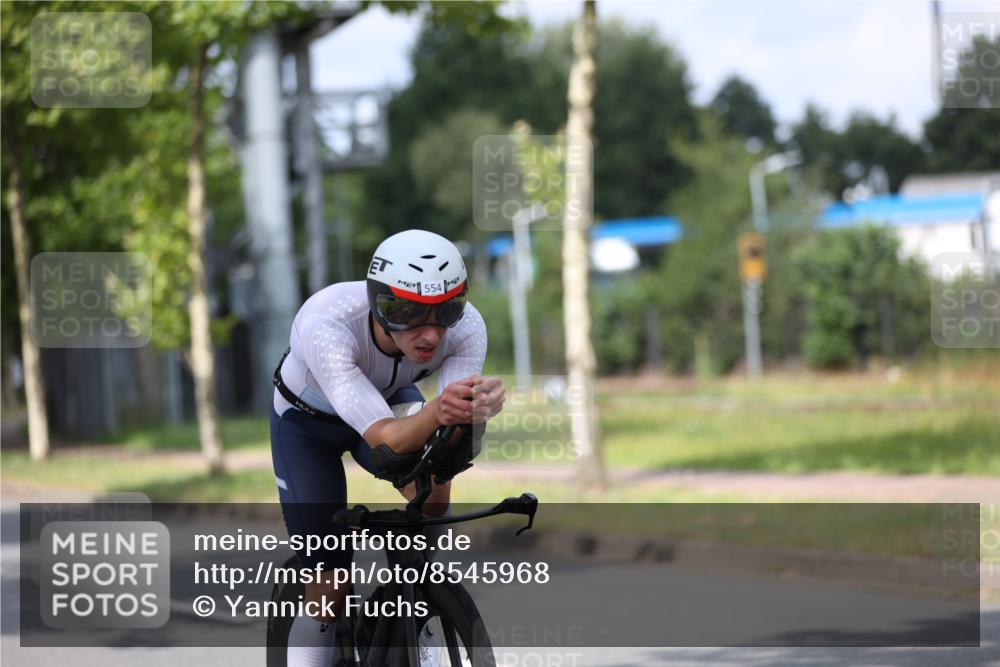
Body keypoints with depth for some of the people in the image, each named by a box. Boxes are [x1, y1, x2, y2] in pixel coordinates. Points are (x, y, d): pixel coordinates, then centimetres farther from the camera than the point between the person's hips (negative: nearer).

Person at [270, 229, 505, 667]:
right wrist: (438, 411, -70)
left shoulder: (466, 327, -33)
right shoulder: (325, 326, -43)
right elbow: (384, 438, -49)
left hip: (389, 399, 2)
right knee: (329, 593, -9)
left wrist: (475, 411, -64)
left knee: (430, 472, -31)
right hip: (307, 424, -2)